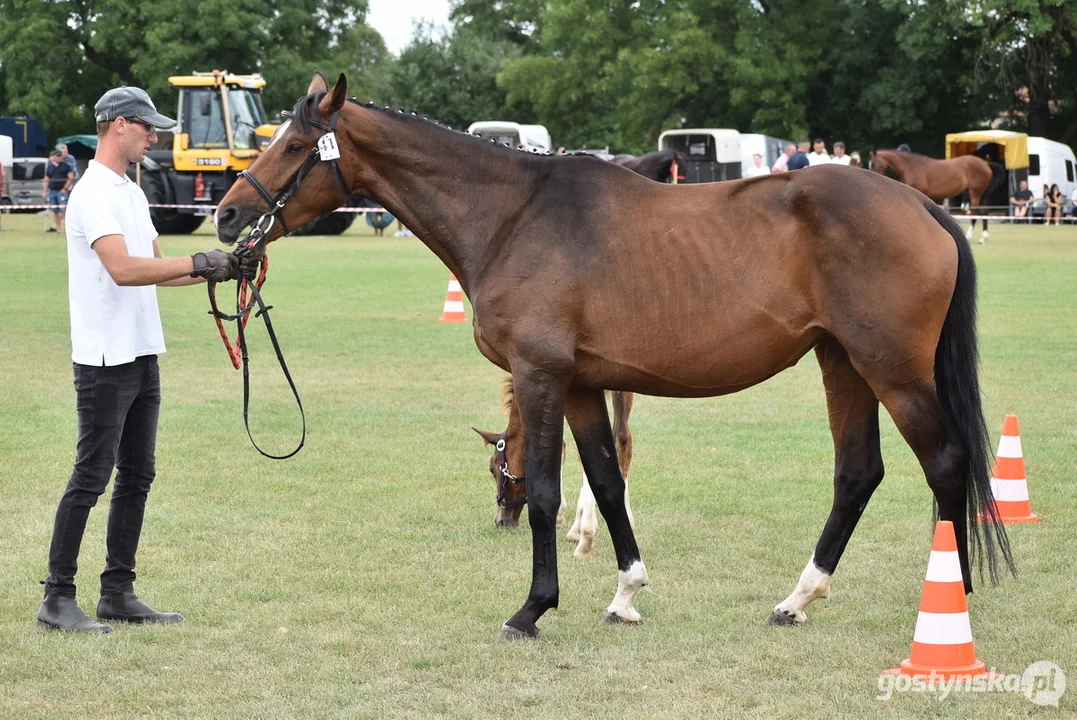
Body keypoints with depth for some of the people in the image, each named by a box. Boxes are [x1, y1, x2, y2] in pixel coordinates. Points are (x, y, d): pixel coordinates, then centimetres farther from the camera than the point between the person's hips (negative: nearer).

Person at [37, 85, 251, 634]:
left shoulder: (131, 192, 16)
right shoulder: (95, 193, -15)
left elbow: (156, 271, 20)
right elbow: (123, 269, -27)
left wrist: (222, 270, 8)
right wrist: (198, 264, -24)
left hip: (142, 357, 10)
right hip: (105, 361, -10)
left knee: (136, 477, 12)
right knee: (91, 477, -6)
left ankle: (118, 593, 18)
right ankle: (57, 599, -1)